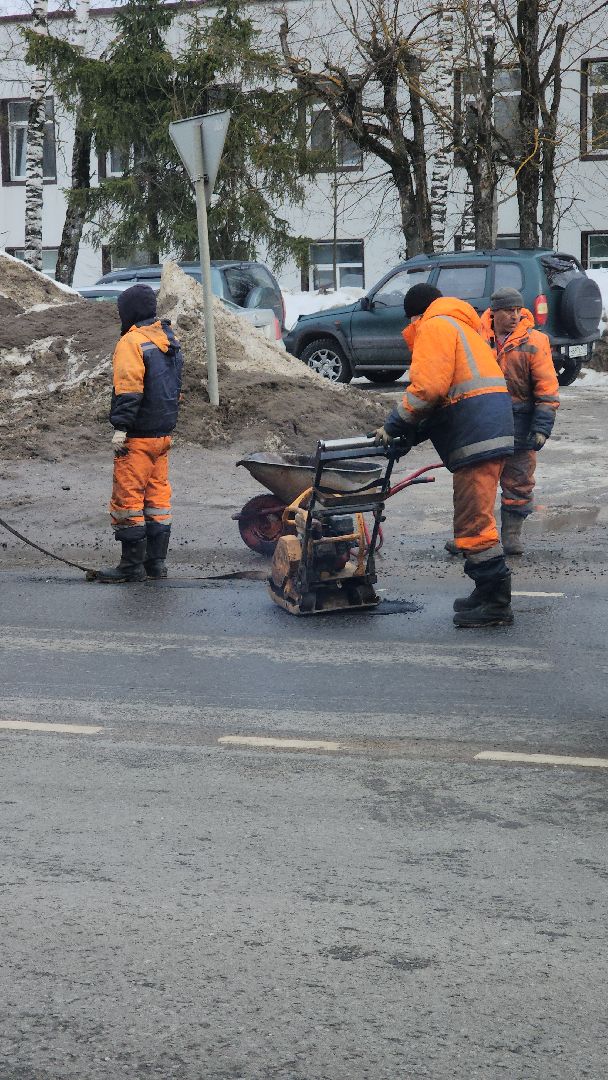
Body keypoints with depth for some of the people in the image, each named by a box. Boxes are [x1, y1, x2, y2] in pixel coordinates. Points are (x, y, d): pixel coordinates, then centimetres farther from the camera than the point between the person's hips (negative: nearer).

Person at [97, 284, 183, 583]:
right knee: (158, 496, 13)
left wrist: (120, 428, -22)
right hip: (164, 434, 9)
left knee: (127, 498, -3)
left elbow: (128, 390, -22)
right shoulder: (169, 339, 15)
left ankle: (133, 564, -2)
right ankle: (156, 561, 16)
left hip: (138, 436, -9)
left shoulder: (132, 342, -13)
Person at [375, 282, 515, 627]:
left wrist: (397, 425, -2)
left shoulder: (435, 327, 0)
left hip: (475, 434, -10)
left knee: (473, 521, -9)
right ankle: (490, 593, 22)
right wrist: (414, 432, 16)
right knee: (477, 518, 17)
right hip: (492, 428, 10)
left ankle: (497, 603, -8)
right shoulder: (463, 326, 31)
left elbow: (427, 388, -13)